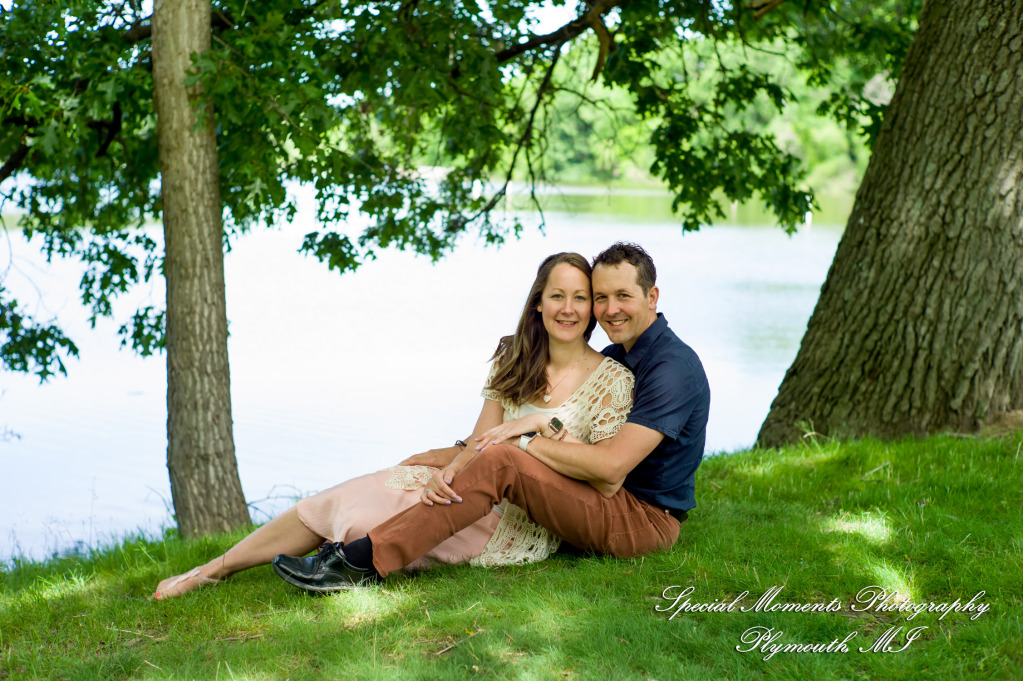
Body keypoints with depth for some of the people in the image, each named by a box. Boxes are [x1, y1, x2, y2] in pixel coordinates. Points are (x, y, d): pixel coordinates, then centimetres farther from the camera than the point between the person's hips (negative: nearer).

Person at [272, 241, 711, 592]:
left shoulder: (673, 366, -15)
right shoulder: (615, 358, 15)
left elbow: (611, 465, -25)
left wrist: (525, 441, -16)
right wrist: (457, 464, -10)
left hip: (644, 520, -9)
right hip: (613, 507, 9)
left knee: (502, 461, -27)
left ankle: (363, 562, -28)